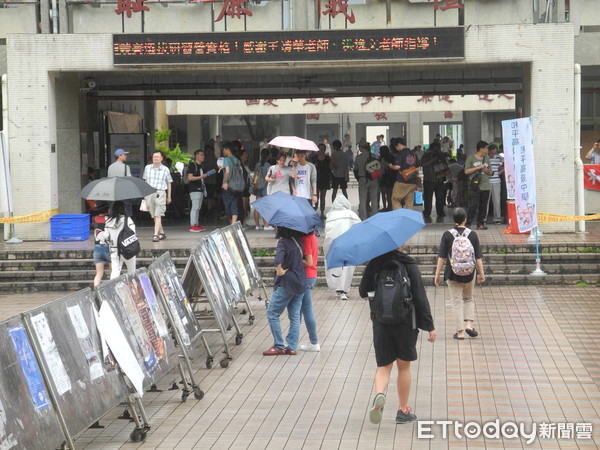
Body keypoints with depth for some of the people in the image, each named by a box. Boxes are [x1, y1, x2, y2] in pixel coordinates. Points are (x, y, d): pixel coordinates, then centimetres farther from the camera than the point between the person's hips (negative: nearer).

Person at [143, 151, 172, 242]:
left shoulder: (165, 169, 4)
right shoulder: (147, 168, 10)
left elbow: (169, 183, 13)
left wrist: (169, 196, 14)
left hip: (160, 193, -3)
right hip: (149, 193, 3)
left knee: (158, 215, -13)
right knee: (154, 216, 7)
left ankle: (156, 235, -18)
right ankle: (162, 233, 20)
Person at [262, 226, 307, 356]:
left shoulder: (283, 241, -15)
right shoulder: (298, 240, 6)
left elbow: (278, 258, -33)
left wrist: (279, 271, -18)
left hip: (286, 283, -8)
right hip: (300, 283, 8)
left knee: (272, 314, 3)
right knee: (295, 316, 11)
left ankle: (279, 346, 3)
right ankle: (292, 347, 12)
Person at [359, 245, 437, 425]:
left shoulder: (374, 264, -2)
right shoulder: (409, 265, -9)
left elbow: (363, 292, 6)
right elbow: (420, 297, -10)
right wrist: (429, 326, -6)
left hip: (380, 322, 2)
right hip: (405, 322, -2)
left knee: (384, 365, 10)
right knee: (404, 366, 13)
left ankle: (379, 393, -21)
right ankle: (403, 411, 19)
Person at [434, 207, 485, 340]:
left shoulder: (447, 235, -7)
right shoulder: (472, 235, -3)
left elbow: (441, 257, -6)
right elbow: (478, 257, 0)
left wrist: (437, 274, 1)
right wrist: (481, 274, 9)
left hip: (452, 274, -2)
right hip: (469, 274, 2)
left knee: (457, 302, 5)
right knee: (468, 299, 21)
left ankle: (460, 332, 4)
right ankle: (468, 324, 6)